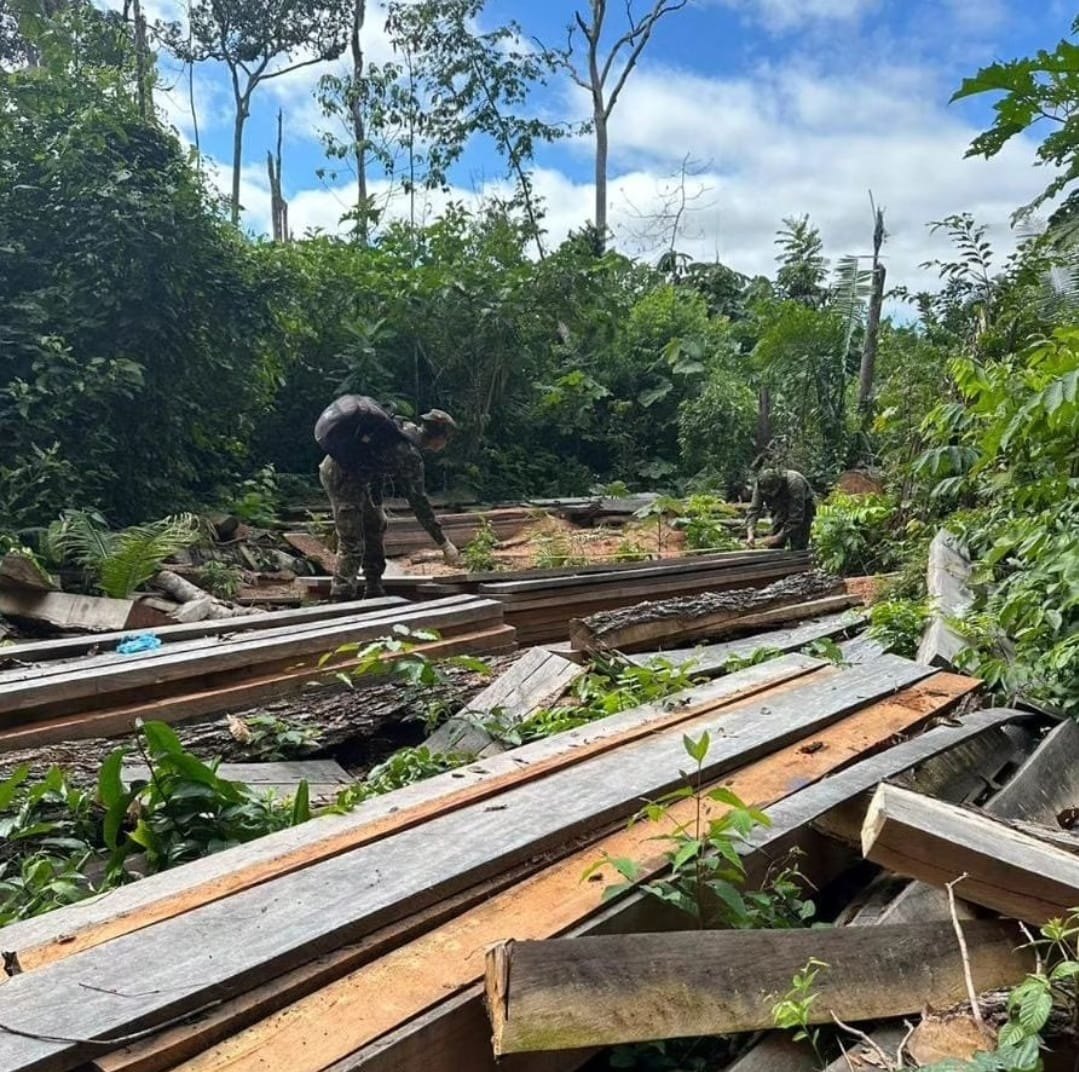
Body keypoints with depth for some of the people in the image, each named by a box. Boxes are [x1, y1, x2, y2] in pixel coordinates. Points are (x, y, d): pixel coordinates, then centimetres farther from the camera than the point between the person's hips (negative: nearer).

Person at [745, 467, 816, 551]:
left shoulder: (794, 483, -38)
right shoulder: (760, 485, -25)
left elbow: (796, 516, -35)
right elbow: (754, 509, -24)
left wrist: (779, 537, -38)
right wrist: (750, 534, -39)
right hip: (781, 509, 4)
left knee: (798, 549, -14)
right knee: (774, 547, -5)